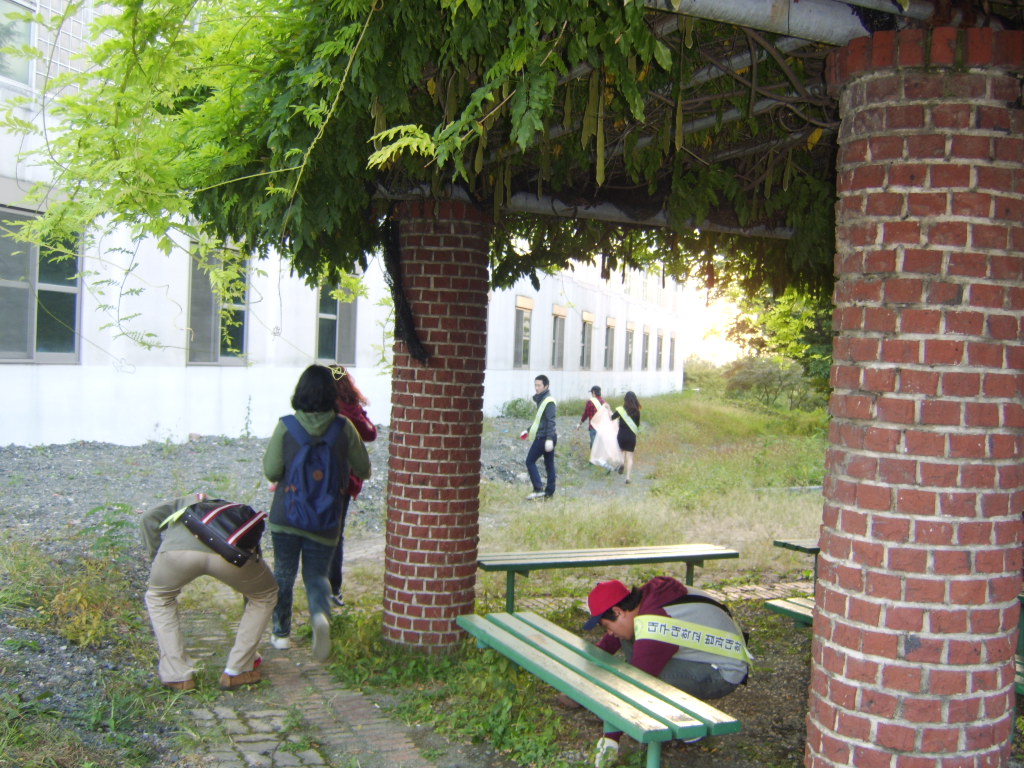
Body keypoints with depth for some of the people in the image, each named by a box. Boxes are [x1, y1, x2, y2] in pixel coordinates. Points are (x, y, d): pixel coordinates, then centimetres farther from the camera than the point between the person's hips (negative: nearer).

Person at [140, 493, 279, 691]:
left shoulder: (184, 502, 43)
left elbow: (149, 519, 20)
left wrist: (156, 561, 29)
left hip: (179, 548, 0)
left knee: (158, 598, 34)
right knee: (265, 596, 31)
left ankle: (178, 676, 30)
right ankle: (235, 672, 31)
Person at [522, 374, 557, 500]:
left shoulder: (549, 402, -14)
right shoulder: (541, 400, 15)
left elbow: (551, 421, -22)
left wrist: (549, 439, -29)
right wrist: (528, 431, 27)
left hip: (543, 438, -10)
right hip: (544, 437, 10)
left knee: (530, 461, -5)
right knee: (549, 464, 9)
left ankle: (538, 489, -10)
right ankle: (549, 492, 13)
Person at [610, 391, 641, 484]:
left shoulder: (621, 410, -7)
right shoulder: (636, 412, -2)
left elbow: (611, 418, 5)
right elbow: (638, 425, 5)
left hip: (622, 435, 0)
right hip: (631, 436, 0)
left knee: (623, 451, 25)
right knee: (630, 456, 4)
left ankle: (622, 463, -5)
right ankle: (628, 477, -3)